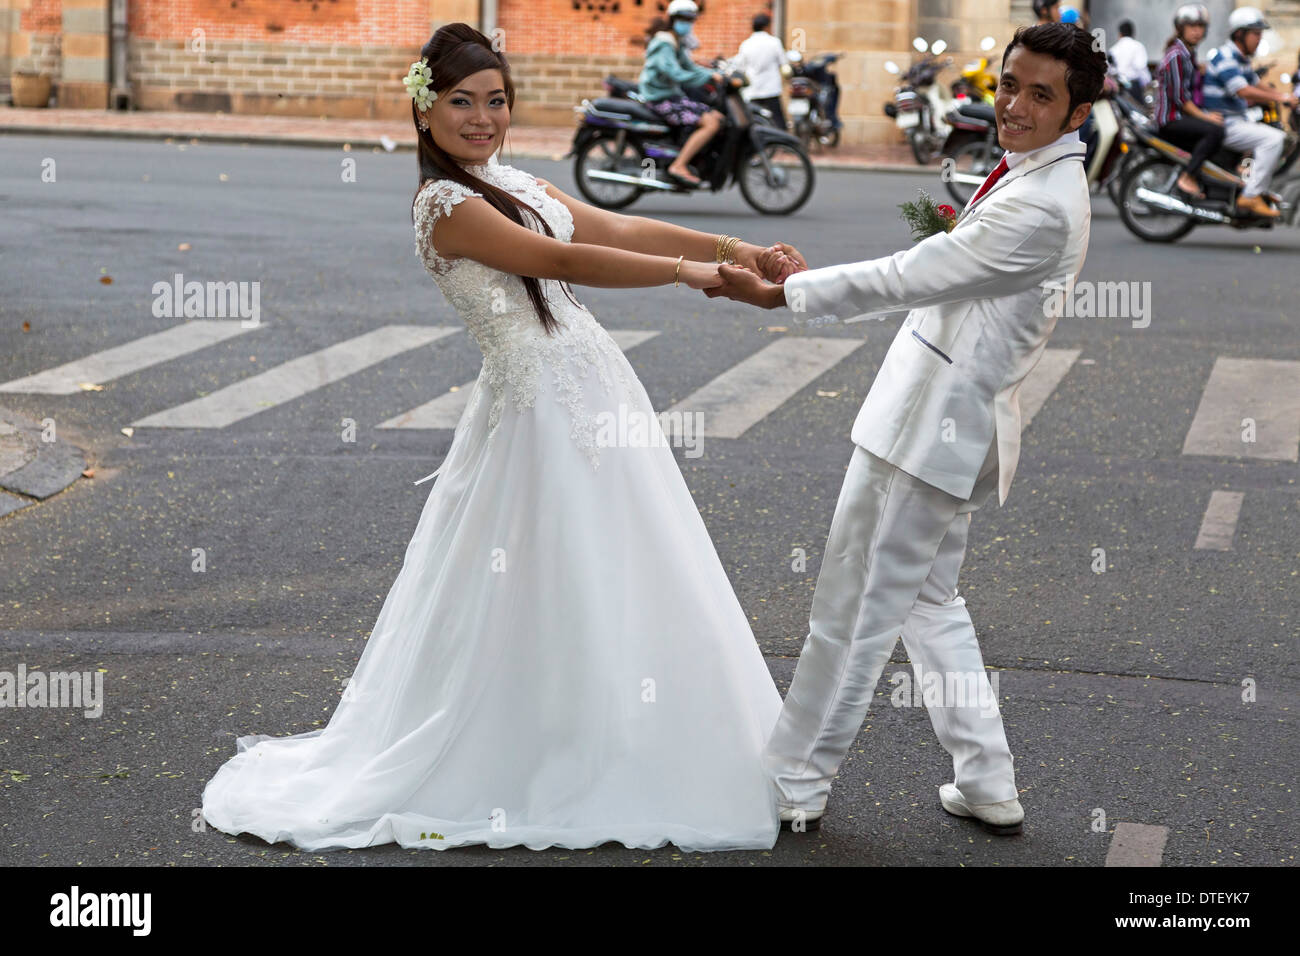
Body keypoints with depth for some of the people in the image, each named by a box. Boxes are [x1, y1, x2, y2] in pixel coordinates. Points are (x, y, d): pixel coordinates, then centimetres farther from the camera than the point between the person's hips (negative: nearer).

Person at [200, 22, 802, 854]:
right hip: (542, 408, -9)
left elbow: (621, 229, 9)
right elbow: (563, 262, -20)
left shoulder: (511, 182, 14)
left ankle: (615, 758, 26)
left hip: (593, 390, 9)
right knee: (547, 594, -1)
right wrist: (687, 272, -21)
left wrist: (730, 247, -1)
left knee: (612, 582, 13)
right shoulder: (445, 204, -13)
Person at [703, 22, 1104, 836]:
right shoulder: (1034, 177, 9)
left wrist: (782, 294, -16)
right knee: (929, 601, 20)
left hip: (938, 426, -10)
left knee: (854, 610, 2)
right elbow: (936, 276, 16)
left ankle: (795, 784, 15)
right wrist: (811, 280, 13)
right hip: (945, 423, 10)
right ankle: (987, 784, 25)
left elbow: (908, 279, -22)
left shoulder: (1042, 206, -23)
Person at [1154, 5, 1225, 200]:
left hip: (1183, 114, 10)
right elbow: (1179, 97, -19)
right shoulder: (1176, 55, -14)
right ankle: (1187, 177, -25)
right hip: (1170, 119, -10)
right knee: (1214, 131, -30)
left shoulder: (1189, 53, 16)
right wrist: (1205, 116, -19)